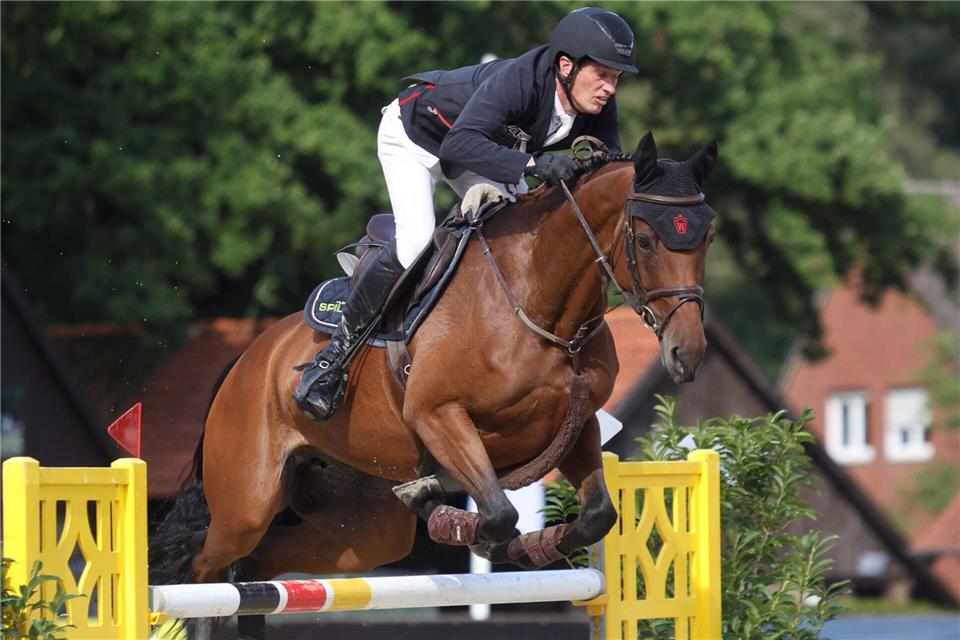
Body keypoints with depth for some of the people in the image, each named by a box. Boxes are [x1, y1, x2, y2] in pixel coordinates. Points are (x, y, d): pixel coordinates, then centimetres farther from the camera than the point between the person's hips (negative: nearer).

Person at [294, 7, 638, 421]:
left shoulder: (599, 106, -21)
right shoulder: (518, 81, -41)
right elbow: (459, 145, -52)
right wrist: (531, 163, -64)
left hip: (487, 144, 7)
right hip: (414, 136, -7)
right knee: (416, 240, -25)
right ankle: (338, 352, -14)